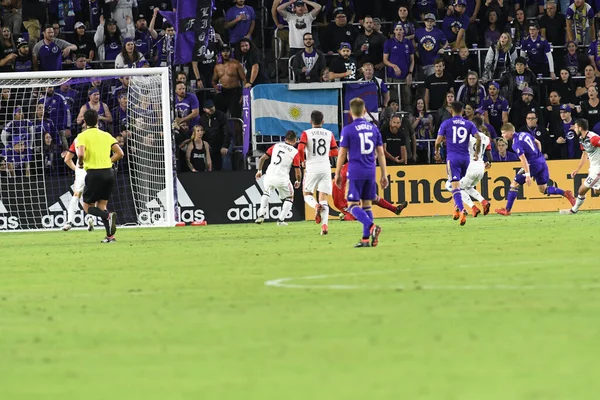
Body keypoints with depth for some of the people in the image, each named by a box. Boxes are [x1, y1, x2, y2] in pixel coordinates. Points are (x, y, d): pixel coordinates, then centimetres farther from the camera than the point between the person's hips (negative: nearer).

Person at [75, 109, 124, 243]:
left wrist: (80, 163, 1)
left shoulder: (82, 136, -3)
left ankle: (109, 216, -22)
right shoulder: (106, 135, 11)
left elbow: (81, 154, -20)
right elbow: (120, 153, 6)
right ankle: (110, 236, 0)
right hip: (109, 172, 5)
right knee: (101, 206, 15)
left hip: (94, 173, -5)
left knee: (88, 207, 7)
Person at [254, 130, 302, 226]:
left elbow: (262, 158, 10)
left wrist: (259, 170, 25)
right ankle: (281, 220, 11)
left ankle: (261, 215, 25)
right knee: (289, 198, 20)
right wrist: (298, 181, 17)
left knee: (266, 193, 33)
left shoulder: (276, 146, 8)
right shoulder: (295, 152, -2)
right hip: (282, 179, -4)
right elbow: (298, 172, -3)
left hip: (269, 177, 4)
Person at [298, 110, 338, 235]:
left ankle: (316, 206, -21)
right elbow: (335, 152, 8)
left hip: (312, 168, -2)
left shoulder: (306, 134, -2)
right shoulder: (329, 134, 6)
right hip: (325, 168, 2)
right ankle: (324, 224, -12)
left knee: (307, 194, 13)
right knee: (323, 198, 5)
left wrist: (302, 159, 6)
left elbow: (300, 149, -14)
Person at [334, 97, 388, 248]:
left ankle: (371, 226, -26)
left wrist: (337, 174, 5)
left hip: (355, 173, -5)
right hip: (370, 173, 5)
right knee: (367, 205, 12)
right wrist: (384, 175, 15)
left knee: (353, 205, -3)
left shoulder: (348, 130, -6)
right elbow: (381, 153, 9)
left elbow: (342, 154, -5)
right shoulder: (374, 128, 7)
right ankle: (366, 238, 7)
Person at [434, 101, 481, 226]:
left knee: (455, 185, -10)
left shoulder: (446, 124, 2)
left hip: (452, 157, -3)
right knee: (460, 184, 24)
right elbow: (478, 138, -4)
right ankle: (457, 208, 23)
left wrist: (437, 153, 16)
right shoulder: (469, 124, 7)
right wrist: (477, 153, 10)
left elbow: (438, 141, -2)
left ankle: (462, 210, -27)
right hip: (465, 157, 3)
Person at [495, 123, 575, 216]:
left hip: (533, 164, -8)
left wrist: (527, 175, -25)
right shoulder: (524, 134, 10)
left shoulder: (516, 144, -16)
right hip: (542, 161, 8)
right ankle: (565, 193, 3)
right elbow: (538, 143, 20)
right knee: (543, 190, 17)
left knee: (514, 184, 0)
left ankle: (507, 210, 0)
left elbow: (523, 159, -23)